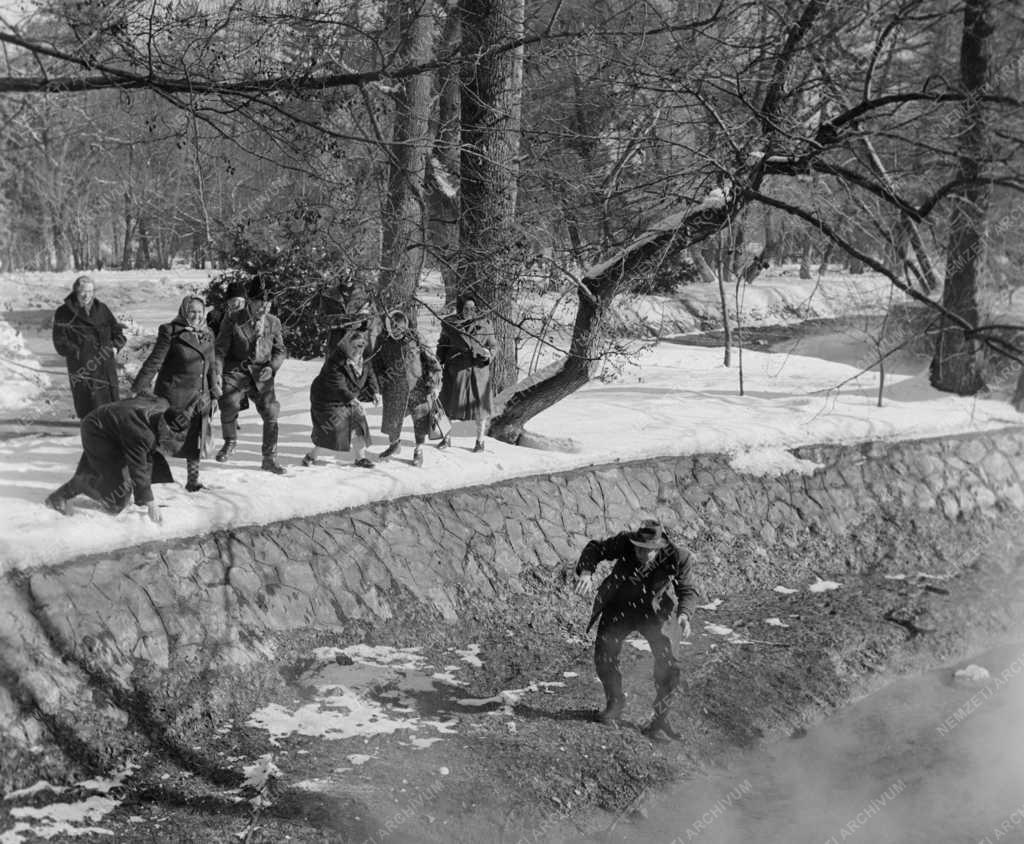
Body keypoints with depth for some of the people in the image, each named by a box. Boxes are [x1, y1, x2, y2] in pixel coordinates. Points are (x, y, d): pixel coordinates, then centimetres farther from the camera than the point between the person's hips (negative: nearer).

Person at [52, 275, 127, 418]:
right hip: (82, 368, -3)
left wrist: (115, 347, 1)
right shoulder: (64, 314, 0)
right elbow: (60, 343, -3)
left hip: (106, 367, 3)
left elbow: (117, 331, 19)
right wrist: (78, 352, -14)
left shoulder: (102, 309, 11)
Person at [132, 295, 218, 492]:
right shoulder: (171, 332, -10)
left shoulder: (206, 335, 10)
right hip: (173, 394, -6)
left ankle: (193, 479, 17)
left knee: (195, 437, 8)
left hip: (198, 395, 6)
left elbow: (210, 367, 17)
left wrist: (214, 393, 17)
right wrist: (141, 386, -17)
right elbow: (154, 361, -13)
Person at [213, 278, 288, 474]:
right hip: (236, 371, -2)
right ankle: (230, 441, 7)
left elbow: (280, 350, 13)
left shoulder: (273, 322, 4)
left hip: (261, 376, 2)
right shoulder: (233, 321, -4)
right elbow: (220, 349, -1)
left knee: (271, 412, -9)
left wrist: (271, 367, -6)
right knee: (228, 405, -24)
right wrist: (217, 373, -13)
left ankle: (270, 458, 7)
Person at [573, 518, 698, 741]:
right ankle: (615, 702, 26)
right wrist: (586, 572, -31)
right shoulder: (624, 542, -26)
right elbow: (595, 548, -12)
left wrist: (684, 614, -36)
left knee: (667, 664, -13)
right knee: (604, 655, -3)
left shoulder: (677, 558, -27)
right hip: (619, 606, 1)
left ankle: (660, 718, 6)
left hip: (654, 612, -1)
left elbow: (688, 590, -16)